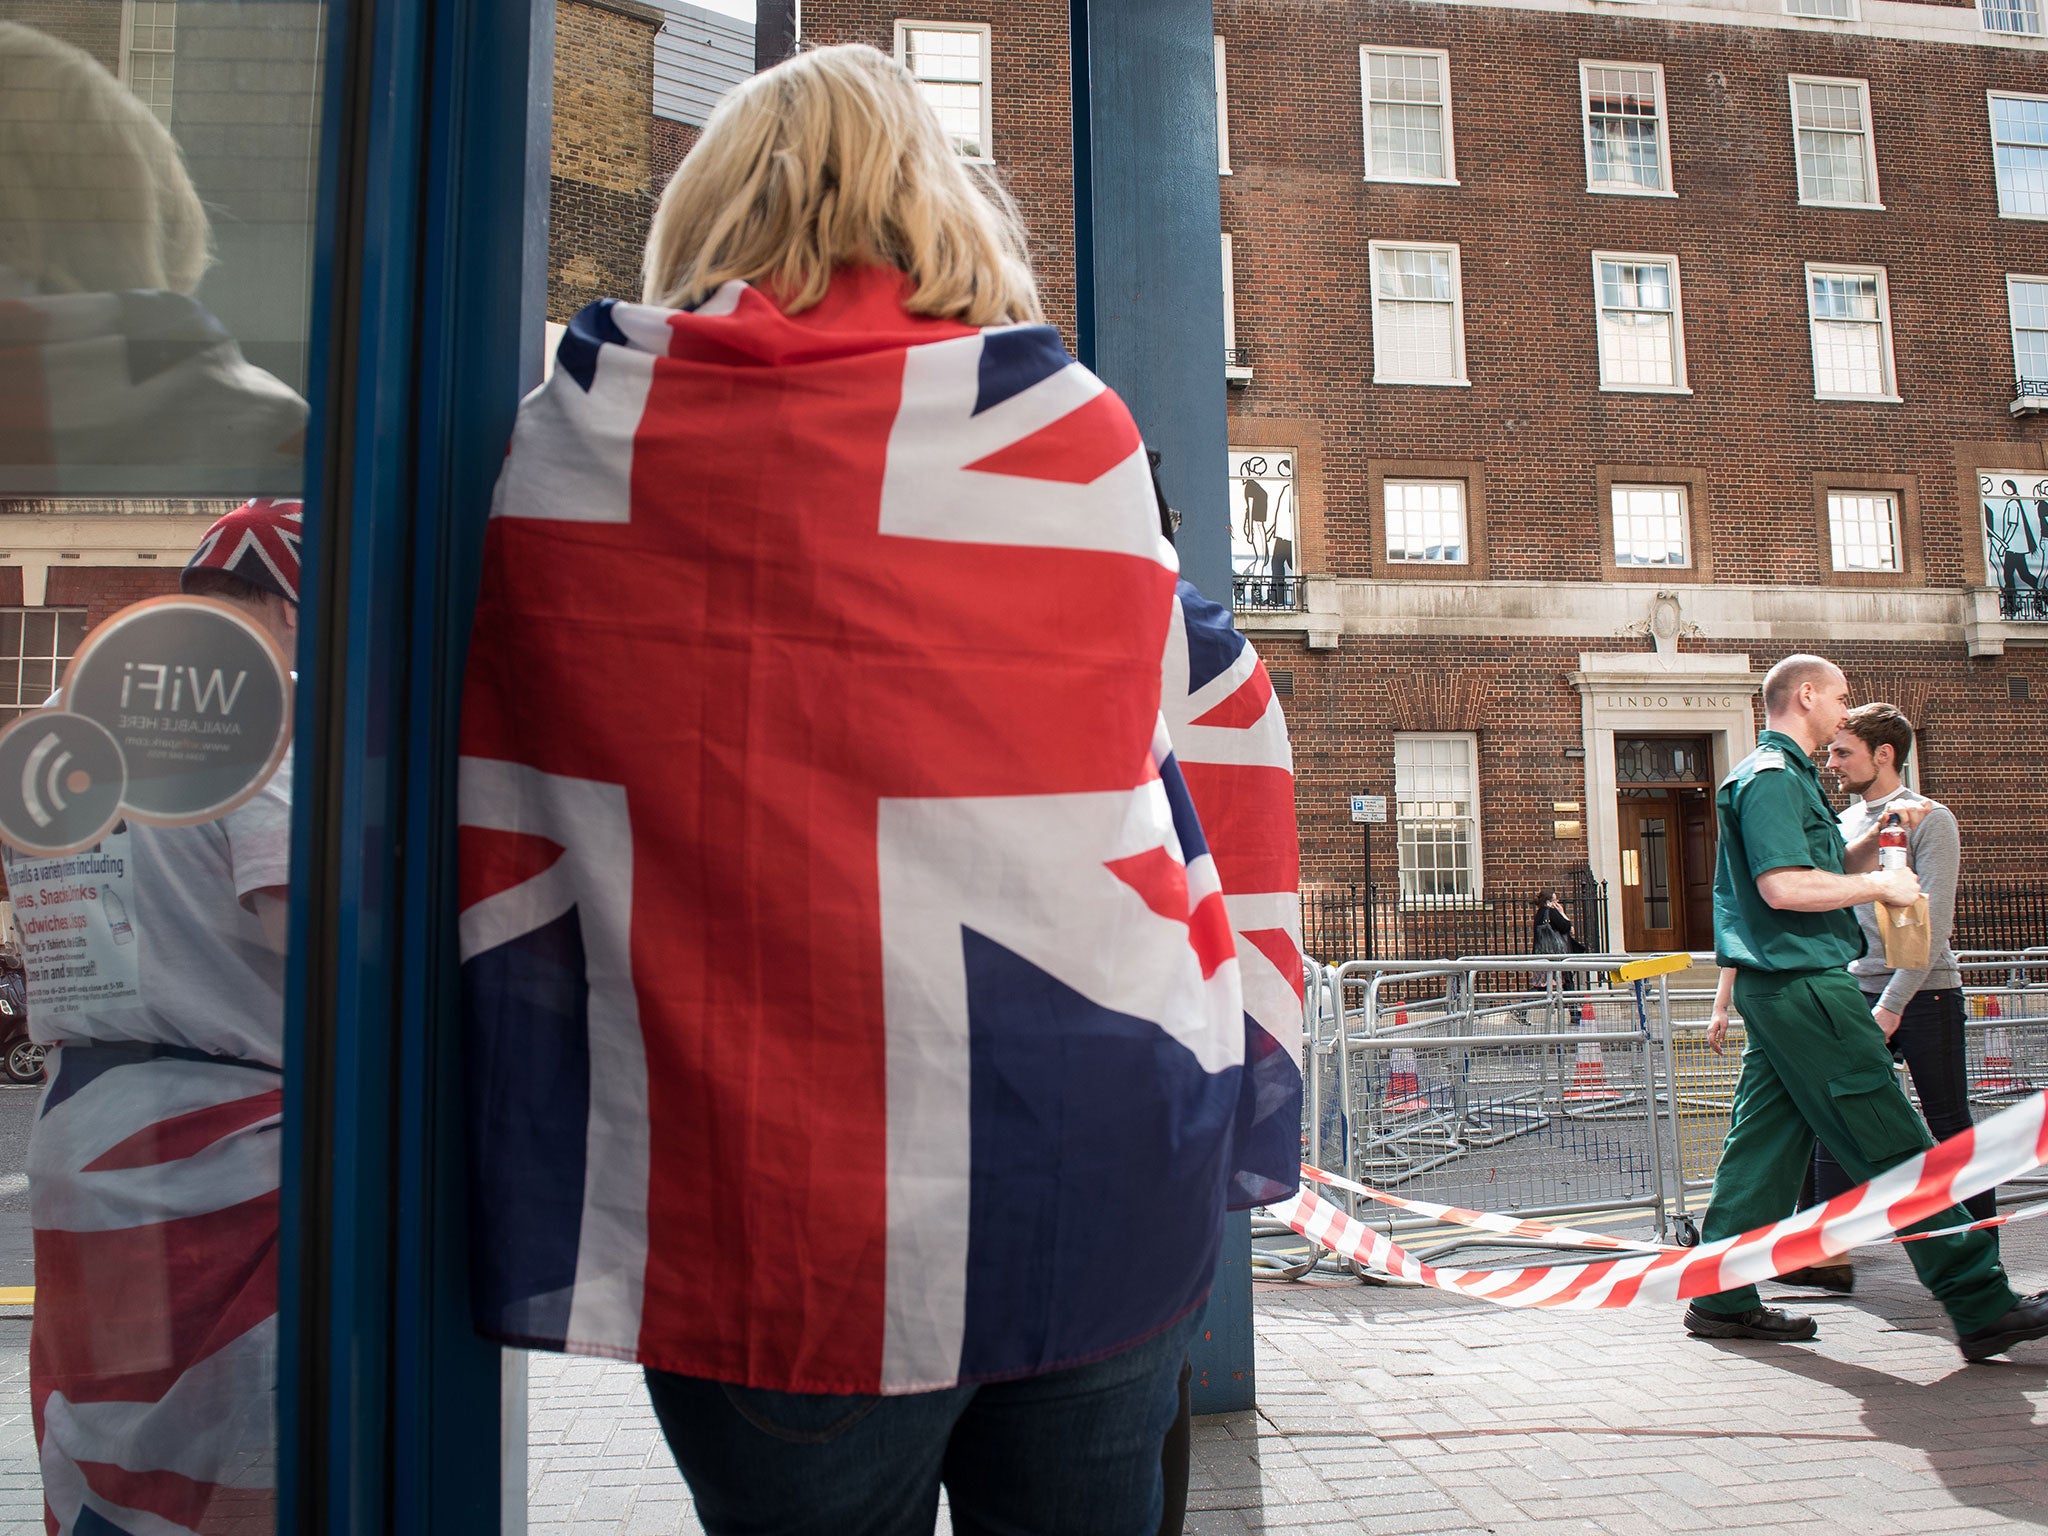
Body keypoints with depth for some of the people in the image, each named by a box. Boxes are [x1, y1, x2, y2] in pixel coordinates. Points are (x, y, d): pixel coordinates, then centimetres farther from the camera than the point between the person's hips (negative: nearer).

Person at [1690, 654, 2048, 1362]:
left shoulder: (1782, 775, 22)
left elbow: (1834, 871, 27)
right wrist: (1880, 884, -11)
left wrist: (1878, 837, 11)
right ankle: (1983, 1307, -1)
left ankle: (1723, 1300, 13)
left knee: (1766, 1139, 10)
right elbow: (1785, 887, -23)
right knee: (1893, 1145, -6)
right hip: (1804, 984, -11)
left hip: (1775, 986, 11)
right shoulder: (1773, 775, -12)